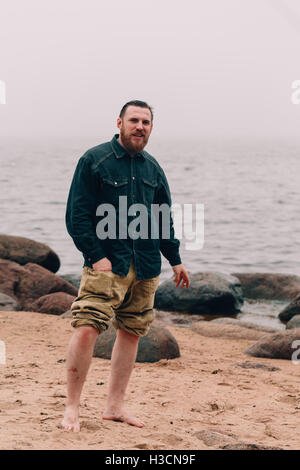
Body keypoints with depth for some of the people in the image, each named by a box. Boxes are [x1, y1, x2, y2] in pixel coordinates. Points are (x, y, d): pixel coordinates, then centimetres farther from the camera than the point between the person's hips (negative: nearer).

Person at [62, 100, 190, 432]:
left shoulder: (152, 168, 14)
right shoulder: (94, 160, -3)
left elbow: (163, 219, 24)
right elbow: (76, 214, -6)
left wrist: (175, 259, 20)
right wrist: (96, 255, -14)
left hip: (146, 267, 6)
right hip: (106, 264, -6)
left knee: (131, 332, 9)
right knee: (86, 328, -16)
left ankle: (115, 406, 19)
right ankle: (72, 407, -5)